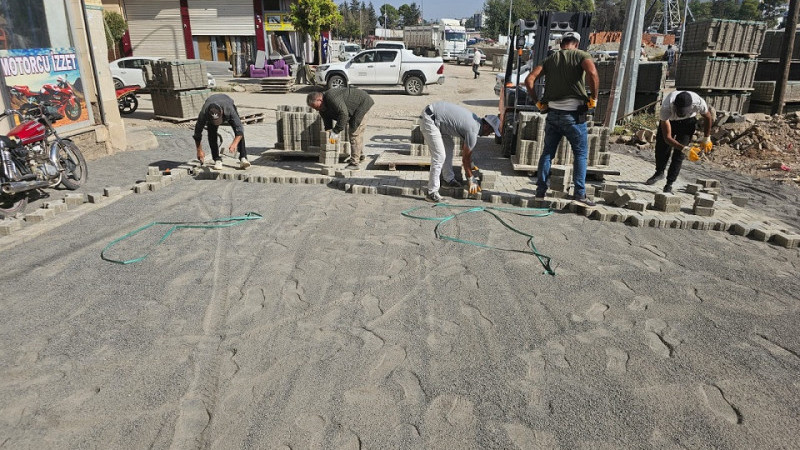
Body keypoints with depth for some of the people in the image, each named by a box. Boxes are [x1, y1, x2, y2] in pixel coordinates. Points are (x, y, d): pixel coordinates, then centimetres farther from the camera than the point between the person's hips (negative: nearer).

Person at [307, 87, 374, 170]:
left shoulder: (331, 98, -33)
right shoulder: (322, 108, -2)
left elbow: (343, 114, -37)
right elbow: (328, 126, 3)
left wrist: (336, 132, -33)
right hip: (355, 108, 10)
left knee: (354, 132, -15)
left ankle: (354, 163, -15)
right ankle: (359, 156, 40)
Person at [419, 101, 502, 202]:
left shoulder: (475, 120, 12)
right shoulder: (473, 132, -15)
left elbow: (465, 146, 28)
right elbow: (465, 157, -6)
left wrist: (469, 163, 38)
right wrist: (471, 180, 4)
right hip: (429, 119, -11)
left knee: (449, 146, 22)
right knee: (439, 157, -12)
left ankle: (449, 178, 33)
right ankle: (432, 193, -7)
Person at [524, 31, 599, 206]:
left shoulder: (550, 59, 12)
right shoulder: (581, 55, -1)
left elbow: (529, 80, 2)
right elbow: (592, 73, -21)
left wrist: (538, 102, 8)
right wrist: (594, 98, -9)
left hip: (553, 113, 4)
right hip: (573, 114, -4)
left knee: (547, 152, 13)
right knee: (580, 152, 6)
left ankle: (541, 189, 14)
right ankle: (580, 192, 3)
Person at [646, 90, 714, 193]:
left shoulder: (699, 103, -37)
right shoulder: (666, 108, -42)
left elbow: (708, 118, -11)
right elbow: (667, 138, -38)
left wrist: (707, 139, -5)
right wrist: (685, 149, -49)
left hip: (688, 122, 0)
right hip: (669, 120, 0)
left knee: (679, 154, -10)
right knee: (661, 147, 4)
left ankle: (669, 183, -3)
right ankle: (659, 173, 32)